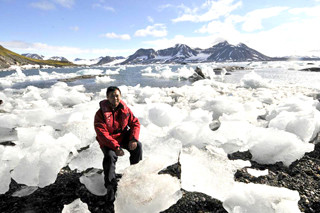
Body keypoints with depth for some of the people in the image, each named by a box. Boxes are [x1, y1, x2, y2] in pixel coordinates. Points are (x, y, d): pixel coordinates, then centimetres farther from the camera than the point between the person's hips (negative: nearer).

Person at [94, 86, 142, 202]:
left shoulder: (125, 109, -5)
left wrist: (133, 139, -21)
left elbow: (135, 123, -3)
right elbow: (102, 134, -23)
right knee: (110, 156, -30)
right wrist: (115, 147, -33)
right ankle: (110, 186, -12)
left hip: (123, 136, 4)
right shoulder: (101, 113, -17)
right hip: (107, 140, -3)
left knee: (137, 146, -18)